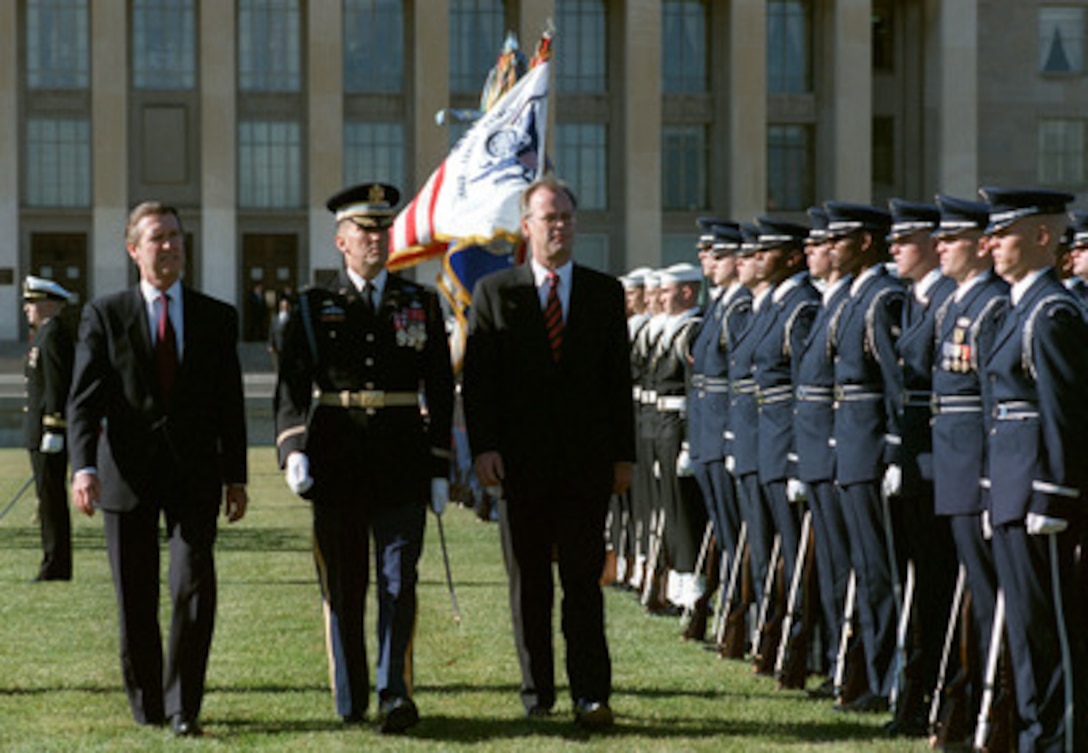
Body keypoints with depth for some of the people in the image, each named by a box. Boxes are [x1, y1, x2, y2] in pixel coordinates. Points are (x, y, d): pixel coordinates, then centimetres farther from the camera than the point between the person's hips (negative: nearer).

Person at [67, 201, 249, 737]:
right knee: (135, 601, 5)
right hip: (127, 474, 0)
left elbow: (230, 404, 12)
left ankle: (182, 706, 0)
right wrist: (84, 466, -16)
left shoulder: (218, 318, 9)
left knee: (195, 589, -10)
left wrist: (235, 476, 8)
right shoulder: (104, 316, 3)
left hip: (194, 476, 1)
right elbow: (84, 399, -3)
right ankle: (145, 705, 20)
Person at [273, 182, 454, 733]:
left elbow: (440, 393, 9)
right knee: (341, 588, 6)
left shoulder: (422, 305, 9)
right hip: (336, 468, 0)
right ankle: (350, 703, 17)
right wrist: (292, 450, -17)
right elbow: (291, 390, 0)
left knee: (399, 580, -9)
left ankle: (395, 694, -13)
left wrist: (439, 469, 4)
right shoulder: (313, 309, 5)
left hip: (402, 467, 0)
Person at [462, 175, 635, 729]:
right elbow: (478, 379, 2)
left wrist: (623, 455, 4)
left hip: (587, 461, 0)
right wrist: (484, 448, -9)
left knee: (583, 579, -3)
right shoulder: (494, 293, 5)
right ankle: (537, 693, 14)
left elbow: (619, 378, 9)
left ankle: (590, 695, -5)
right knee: (528, 581, 6)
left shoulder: (605, 293, 9)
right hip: (520, 460, 0)